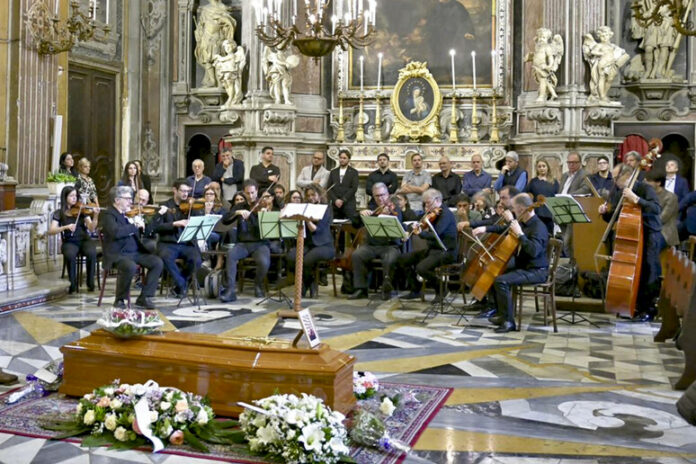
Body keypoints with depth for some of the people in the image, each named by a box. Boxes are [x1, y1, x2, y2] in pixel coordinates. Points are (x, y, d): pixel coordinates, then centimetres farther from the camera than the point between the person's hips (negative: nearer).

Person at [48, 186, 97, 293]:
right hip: (69, 242, -1)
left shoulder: (82, 211, 4)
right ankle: (73, 283, -14)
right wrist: (66, 227, -23)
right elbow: (51, 231, -8)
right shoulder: (59, 213, 3)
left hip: (85, 240, 1)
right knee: (70, 255, -35)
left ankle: (90, 282, -14)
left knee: (91, 253, -33)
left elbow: (91, 229, -7)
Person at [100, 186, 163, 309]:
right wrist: (135, 226, -21)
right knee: (131, 267, -35)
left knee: (157, 262, -12)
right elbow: (116, 232, -27)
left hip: (135, 252, 7)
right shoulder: (108, 215, -7)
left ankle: (144, 298, -5)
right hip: (117, 254, -7)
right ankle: (120, 300, -11)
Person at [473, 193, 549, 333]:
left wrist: (520, 234, -31)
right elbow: (505, 230, 26)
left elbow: (534, 251, -34)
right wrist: (486, 228, 14)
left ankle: (509, 321, -19)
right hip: (521, 266, 10)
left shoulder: (538, 227, -20)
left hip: (536, 271, -10)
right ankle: (501, 314, 17)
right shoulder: (523, 223, 8)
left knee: (501, 280, -28)